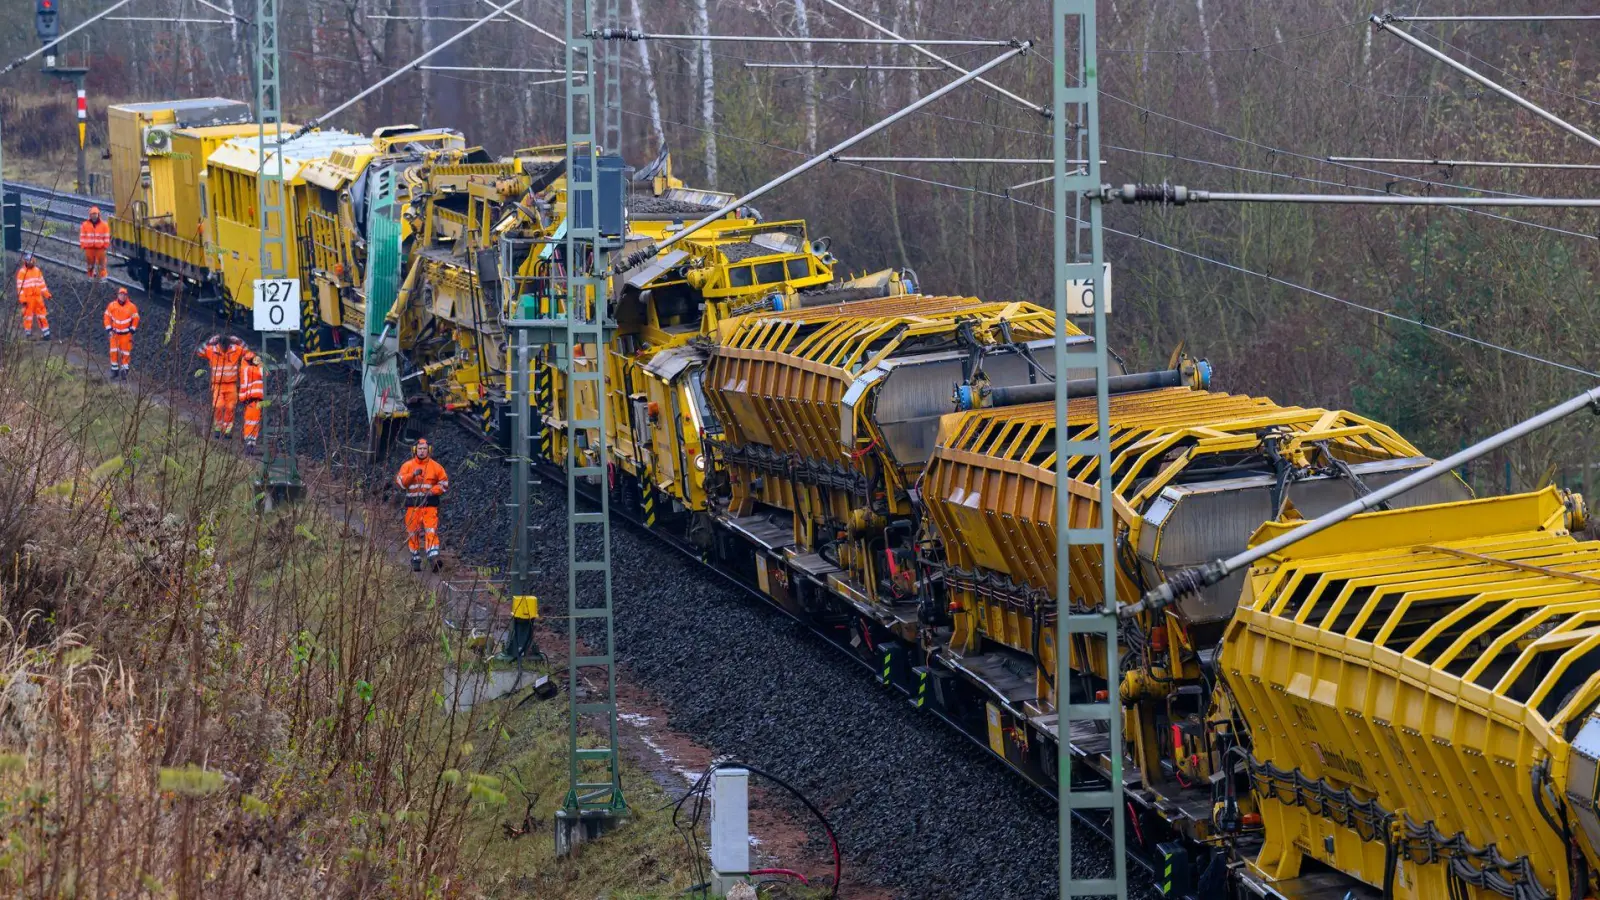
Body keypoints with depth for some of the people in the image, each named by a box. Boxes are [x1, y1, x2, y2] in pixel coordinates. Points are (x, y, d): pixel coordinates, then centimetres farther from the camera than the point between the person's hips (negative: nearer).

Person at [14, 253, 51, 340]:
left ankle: (46, 333, 10)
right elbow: (20, 287, -7)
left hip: (38, 297, 5)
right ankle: (27, 333, 7)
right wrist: (22, 299, -12)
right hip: (28, 297, -5)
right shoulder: (22, 272, -5)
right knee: (28, 315, -1)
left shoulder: (37, 270, 12)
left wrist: (46, 294, 14)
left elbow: (42, 283, 18)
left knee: (42, 315, 5)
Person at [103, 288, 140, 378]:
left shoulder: (131, 307, -8)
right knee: (114, 352, -4)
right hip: (115, 332, 1)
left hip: (126, 333, -1)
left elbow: (135, 319, 1)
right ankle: (114, 370, 7)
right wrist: (109, 330, -1)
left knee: (126, 352, 0)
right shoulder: (112, 305, -5)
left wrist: (132, 330, -3)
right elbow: (107, 317, 4)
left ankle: (124, 370, 10)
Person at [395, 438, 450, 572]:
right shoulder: (408, 465, 6)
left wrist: (433, 491, -9)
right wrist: (413, 474, -19)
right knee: (412, 532, 6)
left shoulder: (435, 466, 5)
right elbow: (400, 481, -4)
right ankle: (415, 560, 16)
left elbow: (444, 483, 8)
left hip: (430, 503, -2)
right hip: (413, 504, 2)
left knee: (431, 531, -15)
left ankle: (434, 557, -27)